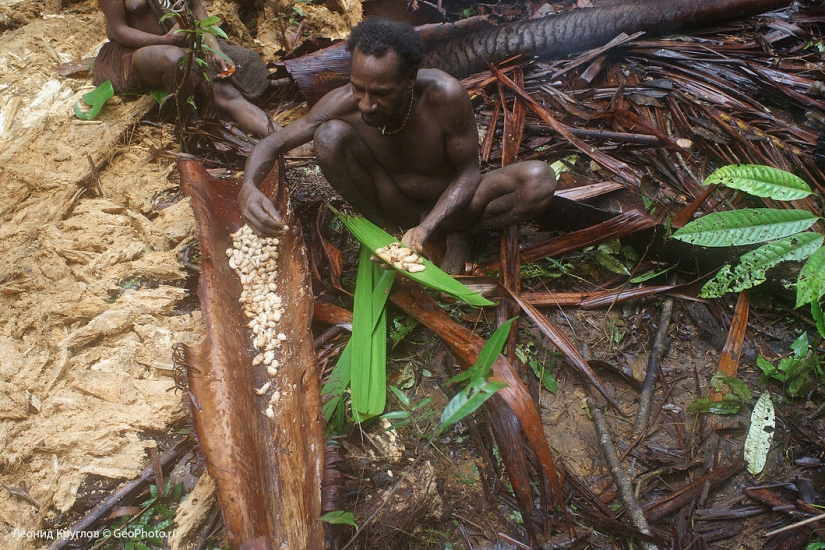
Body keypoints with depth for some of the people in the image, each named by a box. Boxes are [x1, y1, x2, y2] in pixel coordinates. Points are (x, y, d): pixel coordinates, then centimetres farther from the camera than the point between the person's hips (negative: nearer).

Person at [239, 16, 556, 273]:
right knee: (330, 135, -26)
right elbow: (271, 145, -15)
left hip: (446, 205, -1)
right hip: (394, 209, 1)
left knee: (539, 179, -28)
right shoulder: (345, 103, -23)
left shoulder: (444, 95, -29)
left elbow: (468, 172, -18)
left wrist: (426, 229, -34)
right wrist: (248, 189, -38)